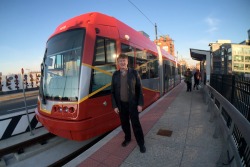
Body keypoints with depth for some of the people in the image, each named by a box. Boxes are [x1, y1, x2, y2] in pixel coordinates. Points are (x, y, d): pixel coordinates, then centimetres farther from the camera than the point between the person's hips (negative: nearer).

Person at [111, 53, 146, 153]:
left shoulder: (134, 73, -5)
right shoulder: (115, 75, 1)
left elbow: (139, 89, -4)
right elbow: (112, 91, 2)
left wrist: (140, 104, -8)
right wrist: (114, 105, -2)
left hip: (132, 103, -2)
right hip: (121, 104, 3)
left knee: (136, 124, 5)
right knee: (124, 123, 16)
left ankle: (141, 143, 23)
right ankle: (127, 138, 39)